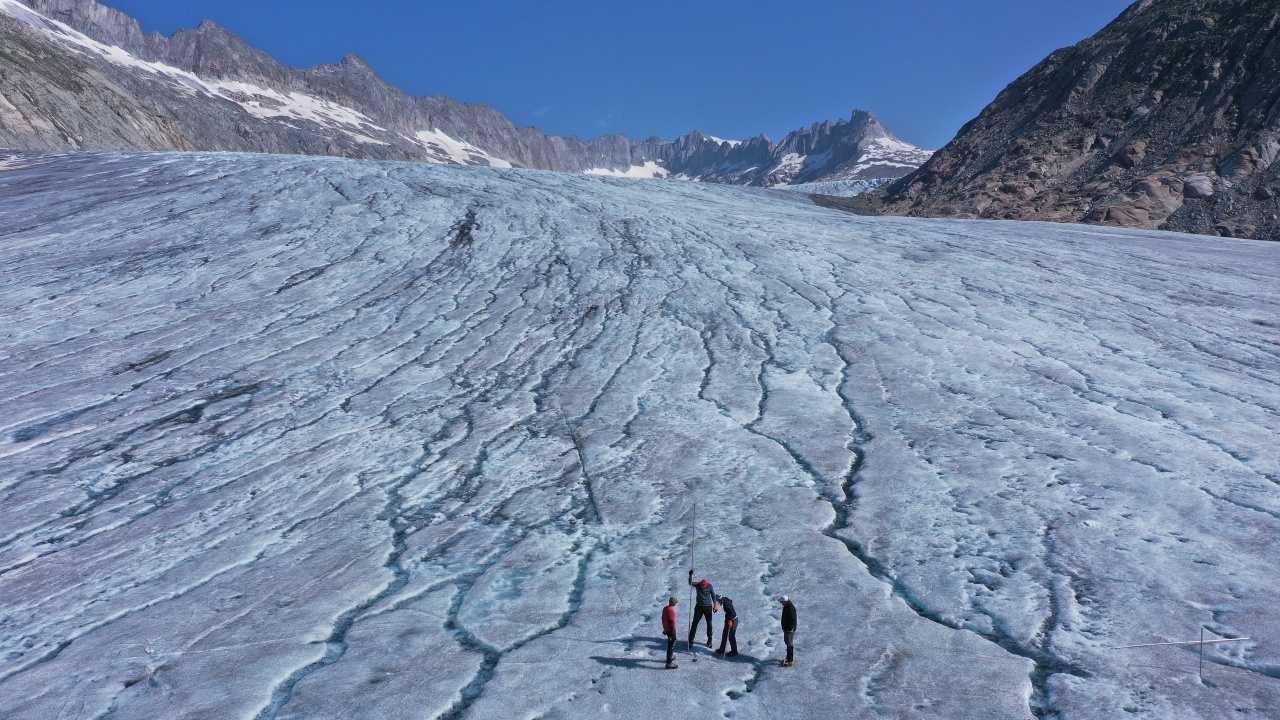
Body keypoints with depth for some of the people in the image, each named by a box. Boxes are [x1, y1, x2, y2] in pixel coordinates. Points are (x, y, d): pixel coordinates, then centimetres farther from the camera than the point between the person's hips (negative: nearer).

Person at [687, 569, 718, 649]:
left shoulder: (709, 586, -13)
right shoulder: (697, 585, -12)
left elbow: (713, 595, -2)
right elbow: (690, 583, -28)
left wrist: (715, 605, -5)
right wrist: (690, 575, -46)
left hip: (708, 607, 0)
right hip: (699, 606, 0)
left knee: (709, 623, 7)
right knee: (695, 623, -2)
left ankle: (709, 640, 22)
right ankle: (691, 640, 6)